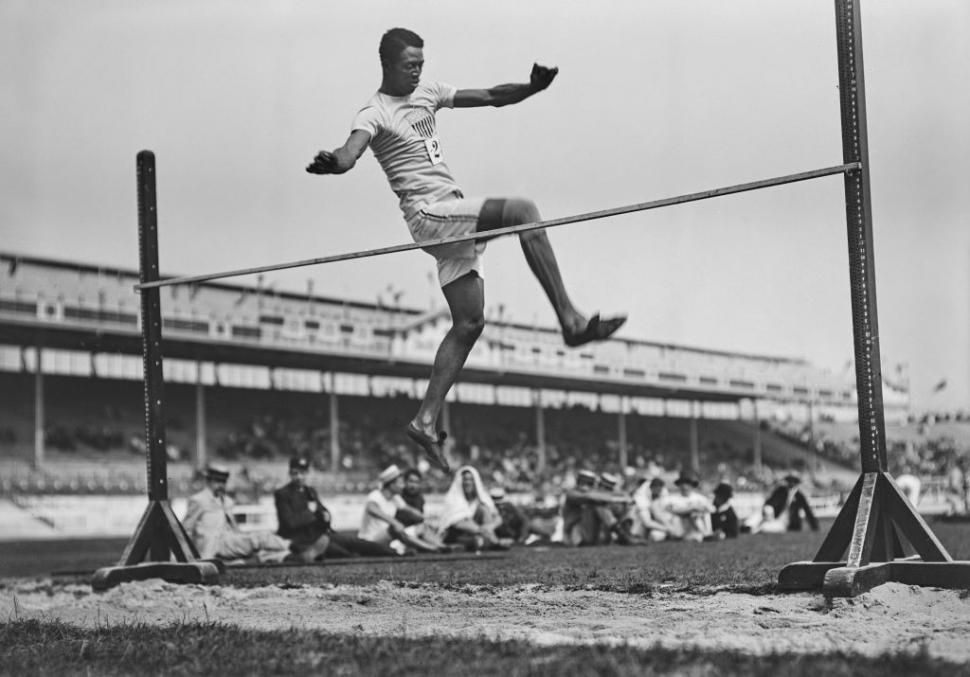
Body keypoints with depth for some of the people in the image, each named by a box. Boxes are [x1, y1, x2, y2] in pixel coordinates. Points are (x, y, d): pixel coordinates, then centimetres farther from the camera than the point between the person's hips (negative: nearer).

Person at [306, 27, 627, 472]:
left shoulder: (427, 93, 17)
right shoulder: (375, 114, -5)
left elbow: (491, 97, 17)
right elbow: (351, 153, -25)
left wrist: (533, 87, -1)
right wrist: (332, 164, -49)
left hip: (453, 215, 9)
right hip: (428, 214, -9)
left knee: (469, 323, 5)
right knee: (522, 211, -27)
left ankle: (426, 420, 8)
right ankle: (570, 320, -30)